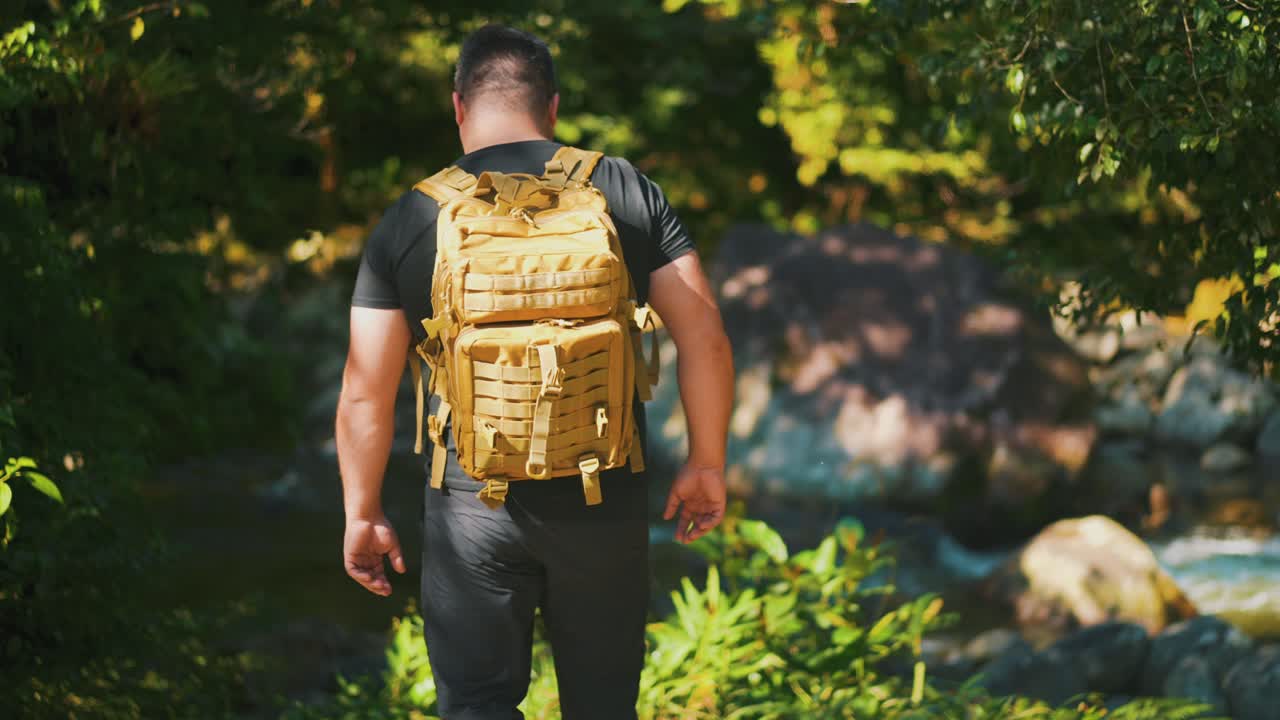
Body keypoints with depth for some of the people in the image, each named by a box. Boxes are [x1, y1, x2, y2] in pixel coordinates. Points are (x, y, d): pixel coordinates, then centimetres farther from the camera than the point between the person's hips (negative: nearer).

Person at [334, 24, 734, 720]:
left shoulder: (408, 221, -3)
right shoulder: (628, 193, 0)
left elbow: (366, 392, -3)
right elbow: (705, 341, -2)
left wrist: (361, 513, 8)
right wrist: (705, 465, 8)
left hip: (473, 505, -1)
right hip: (606, 501, 2)